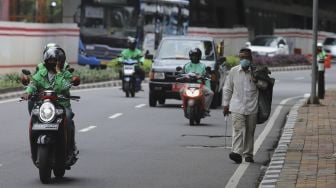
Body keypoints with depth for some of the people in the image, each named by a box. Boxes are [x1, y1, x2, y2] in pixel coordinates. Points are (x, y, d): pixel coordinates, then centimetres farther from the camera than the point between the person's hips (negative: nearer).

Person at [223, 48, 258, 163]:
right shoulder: (233, 71, 5)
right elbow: (227, 89, 12)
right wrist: (226, 105, 10)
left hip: (252, 108, 1)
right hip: (237, 107, -1)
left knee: (250, 132, 8)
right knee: (238, 130, -15)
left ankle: (248, 154, 19)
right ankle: (237, 153, -25)